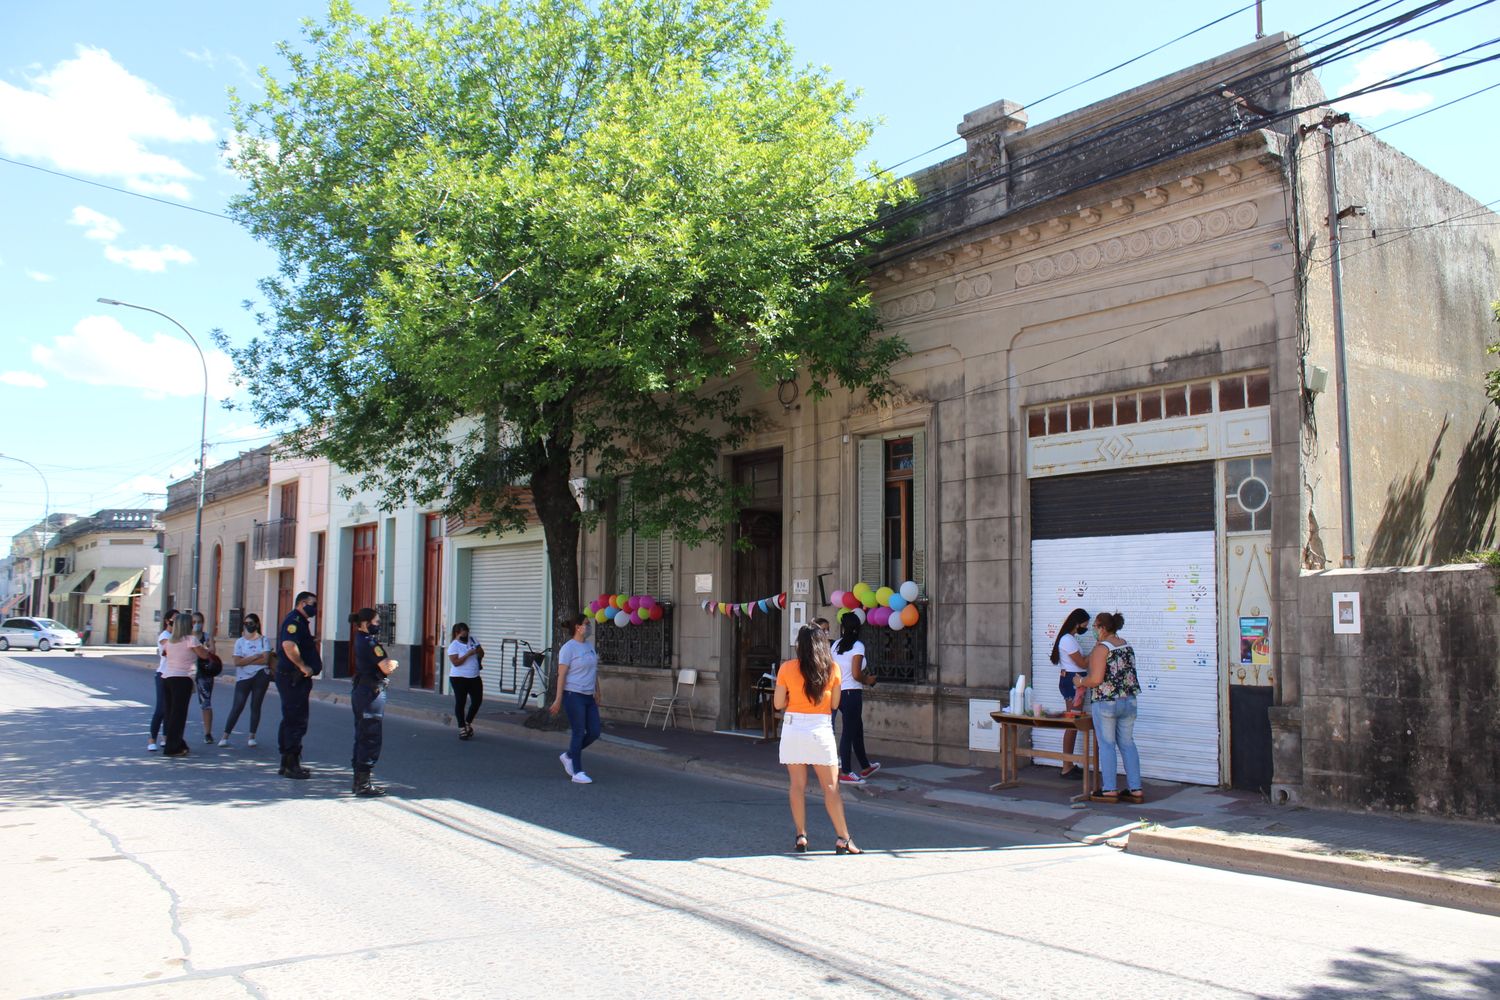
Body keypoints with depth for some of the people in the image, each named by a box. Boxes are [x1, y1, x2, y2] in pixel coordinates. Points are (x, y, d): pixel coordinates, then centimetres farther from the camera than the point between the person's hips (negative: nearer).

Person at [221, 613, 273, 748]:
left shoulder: (264, 640, 5)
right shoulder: (239, 642, 7)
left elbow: (265, 660, -8)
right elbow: (237, 662, -4)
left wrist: (246, 661, -6)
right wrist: (255, 657, -10)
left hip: (261, 676, 0)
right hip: (243, 678, 0)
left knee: (255, 706, 3)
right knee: (237, 707, -3)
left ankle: (252, 736, 10)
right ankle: (225, 736, 1)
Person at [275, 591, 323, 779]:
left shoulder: (300, 621, 19)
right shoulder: (294, 620, -15)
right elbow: (288, 645, -30)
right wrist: (303, 666, -24)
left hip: (296, 679, 11)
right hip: (292, 678, -11)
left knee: (291, 720, 15)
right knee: (296, 721, -7)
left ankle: (287, 763, 23)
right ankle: (291, 765, -3)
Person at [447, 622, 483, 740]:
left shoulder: (472, 641, 8)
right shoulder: (453, 646, -8)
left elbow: (481, 654, 15)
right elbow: (455, 662, -20)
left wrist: (479, 650, -4)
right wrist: (468, 654, -23)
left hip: (474, 677, 6)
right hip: (459, 678, -6)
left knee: (477, 700, 6)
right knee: (460, 703, 1)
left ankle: (468, 722, 26)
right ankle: (462, 728, 9)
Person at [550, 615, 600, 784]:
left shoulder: (590, 645, 13)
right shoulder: (568, 648, -10)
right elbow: (561, 675, -13)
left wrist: (597, 692, 20)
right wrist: (558, 700, -16)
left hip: (588, 696, 8)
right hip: (574, 695, -8)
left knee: (594, 732, 5)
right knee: (579, 734, -4)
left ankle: (568, 756, 25)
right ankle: (577, 773, 6)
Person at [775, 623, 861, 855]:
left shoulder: (787, 668, -4)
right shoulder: (832, 668, -1)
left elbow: (779, 704, -2)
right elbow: (834, 703, 5)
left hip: (793, 729, 0)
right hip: (821, 729, 0)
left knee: (797, 785, 9)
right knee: (831, 786, 3)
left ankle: (801, 836, 10)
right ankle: (843, 838, 1)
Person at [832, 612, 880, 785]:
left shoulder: (836, 645, 8)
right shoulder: (857, 646, -13)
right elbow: (856, 675, -19)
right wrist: (868, 680, 2)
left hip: (839, 692, 8)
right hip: (852, 693, -7)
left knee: (857, 728, 19)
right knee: (848, 732, -1)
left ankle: (865, 767, 32)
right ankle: (845, 773, 5)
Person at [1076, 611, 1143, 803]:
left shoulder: (1101, 648, -15)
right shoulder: (1126, 645, 9)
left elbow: (1096, 679, -21)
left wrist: (1081, 682, -2)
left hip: (1106, 703, -7)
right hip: (1129, 701, 7)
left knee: (1107, 745, 2)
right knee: (1127, 743, 12)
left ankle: (1109, 790, 5)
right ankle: (1136, 789, 14)